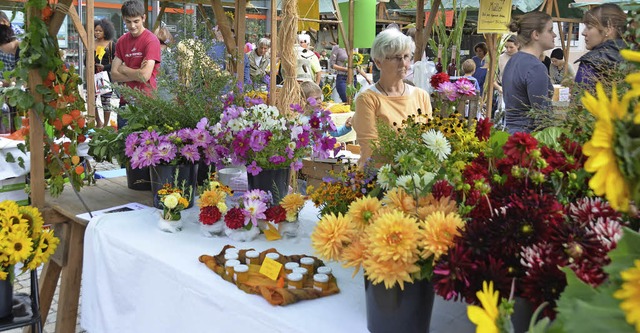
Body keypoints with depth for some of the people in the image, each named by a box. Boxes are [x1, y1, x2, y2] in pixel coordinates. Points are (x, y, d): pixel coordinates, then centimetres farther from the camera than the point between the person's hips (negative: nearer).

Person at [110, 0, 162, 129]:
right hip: (126, 101, 6)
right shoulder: (121, 41, 8)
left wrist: (123, 68, -2)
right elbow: (114, 75, 3)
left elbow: (145, 76, -19)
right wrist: (136, 74, -13)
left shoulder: (151, 41, -11)